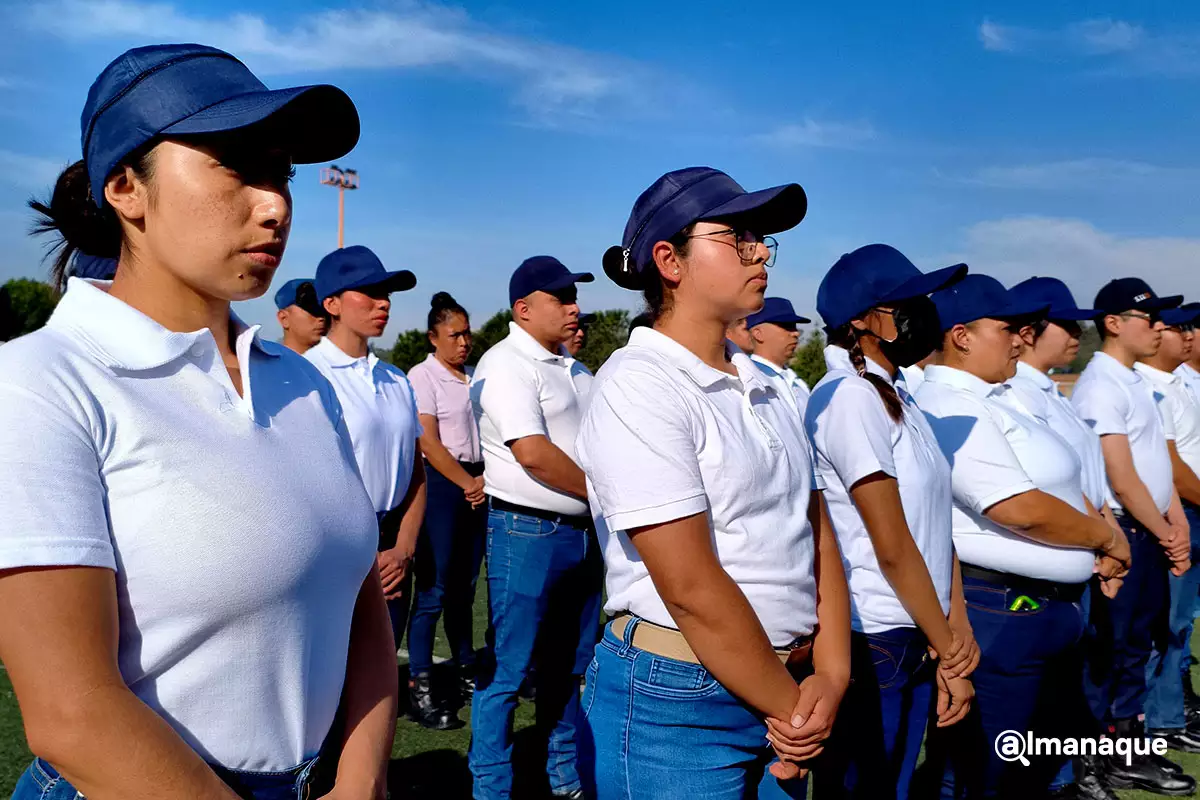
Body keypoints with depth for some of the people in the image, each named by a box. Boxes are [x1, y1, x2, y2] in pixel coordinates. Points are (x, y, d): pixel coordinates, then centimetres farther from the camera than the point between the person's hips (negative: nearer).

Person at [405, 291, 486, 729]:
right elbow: (428, 443, -11)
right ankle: (420, 686, 1)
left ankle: (465, 673, 23)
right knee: (434, 589, -6)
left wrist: (485, 479, -5)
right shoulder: (422, 376, -5)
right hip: (440, 484, -6)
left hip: (477, 486, 6)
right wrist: (466, 483, -9)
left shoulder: (475, 378, 13)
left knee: (464, 587, 13)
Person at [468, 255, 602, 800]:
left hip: (581, 530, 9)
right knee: (507, 669, 1)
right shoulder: (507, 363, -11)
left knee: (569, 663, 18)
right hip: (527, 532, -8)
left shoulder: (572, 370, 16)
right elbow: (533, 454, -20)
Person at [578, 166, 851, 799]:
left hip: (783, 692, 7)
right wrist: (791, 707, -11)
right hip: (676, 703, -7)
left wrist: (830, 677, -6)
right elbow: (692, 588, -20)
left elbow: (817, 535, 5)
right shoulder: (638, 387, -17)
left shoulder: (764, 388, 8)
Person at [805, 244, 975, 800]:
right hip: (873, 644, -8)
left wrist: (958, 628, -2)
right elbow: (893, 548, -18)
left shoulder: (896, 398, 10)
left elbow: (936, 522, 8)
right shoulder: (849, 396, -18)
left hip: (916, 637, 8)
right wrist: (950, 654, -10)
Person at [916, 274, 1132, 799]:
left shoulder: (999, 398, 14)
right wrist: (1108, 538, -9)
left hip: (1053, 609, 11)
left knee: (1045, 757, 23)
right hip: (1000, 613, -10)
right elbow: (1022, 510, -25)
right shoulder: (951, 411, -19)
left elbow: (1060, 483, 18)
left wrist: (1099, 547, 2)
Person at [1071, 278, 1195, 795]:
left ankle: (1131, 749, 27)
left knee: (1139, 642, 16)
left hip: (1152, 534, 10)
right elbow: (1122, 480, -19)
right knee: (1113, 649, 0)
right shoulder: (1101, 386, -16)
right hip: (1122, 532, -10)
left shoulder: (1136, 381, 14)